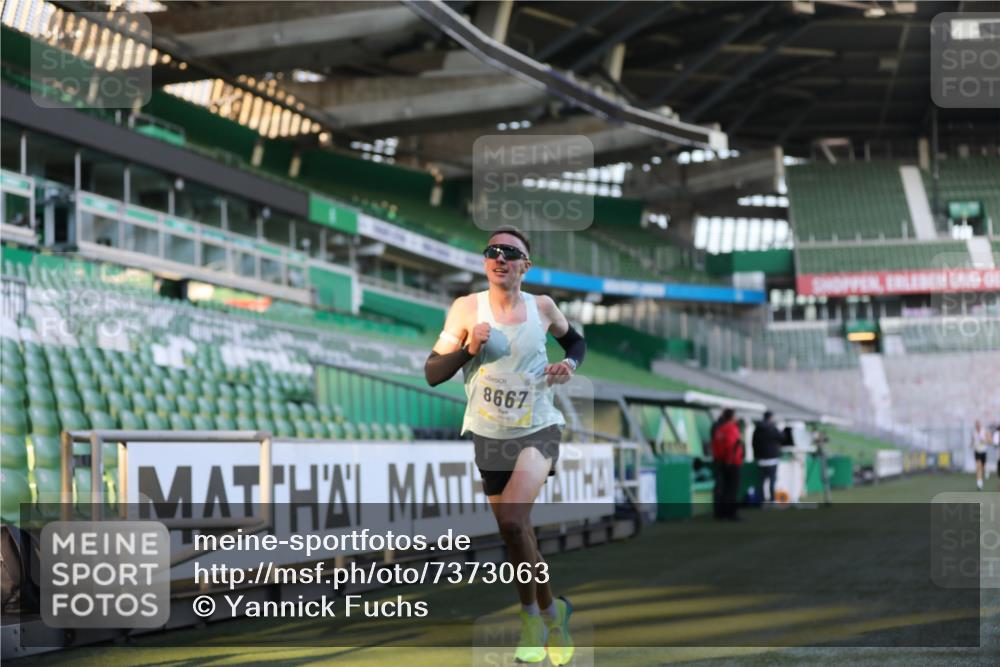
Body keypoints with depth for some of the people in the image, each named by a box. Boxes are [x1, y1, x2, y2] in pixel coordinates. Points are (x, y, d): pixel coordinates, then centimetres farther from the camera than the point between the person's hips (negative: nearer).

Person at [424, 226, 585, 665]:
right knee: (517, 535, 12)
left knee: (512, 521, -25)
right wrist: (469, 349, -22)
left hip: (537, 430, -2)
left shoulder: (542, 307, -3)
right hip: (489, 435, 2)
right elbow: (432, 374, -7)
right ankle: (552, 614, 36)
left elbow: (575, 340, 18)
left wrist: (570, 364, -3)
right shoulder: (466, 309, -7)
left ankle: (532, 615, -5)